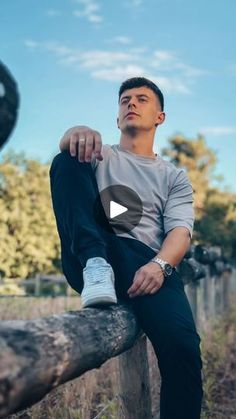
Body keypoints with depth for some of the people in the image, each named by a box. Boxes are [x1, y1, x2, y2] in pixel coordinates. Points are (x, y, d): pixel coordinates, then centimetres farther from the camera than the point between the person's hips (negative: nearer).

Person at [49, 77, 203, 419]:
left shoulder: (174, 177, 23)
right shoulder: (101, 156, 25)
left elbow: (180, 232, 5)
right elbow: (67, 147, 0)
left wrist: (160, 265, -18)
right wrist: (79, 133, -27)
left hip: (146, 263, 0)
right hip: (89, 258, 1)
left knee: (182, 344, -30)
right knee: (68, 161, -17)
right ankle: (96, 266, -33)